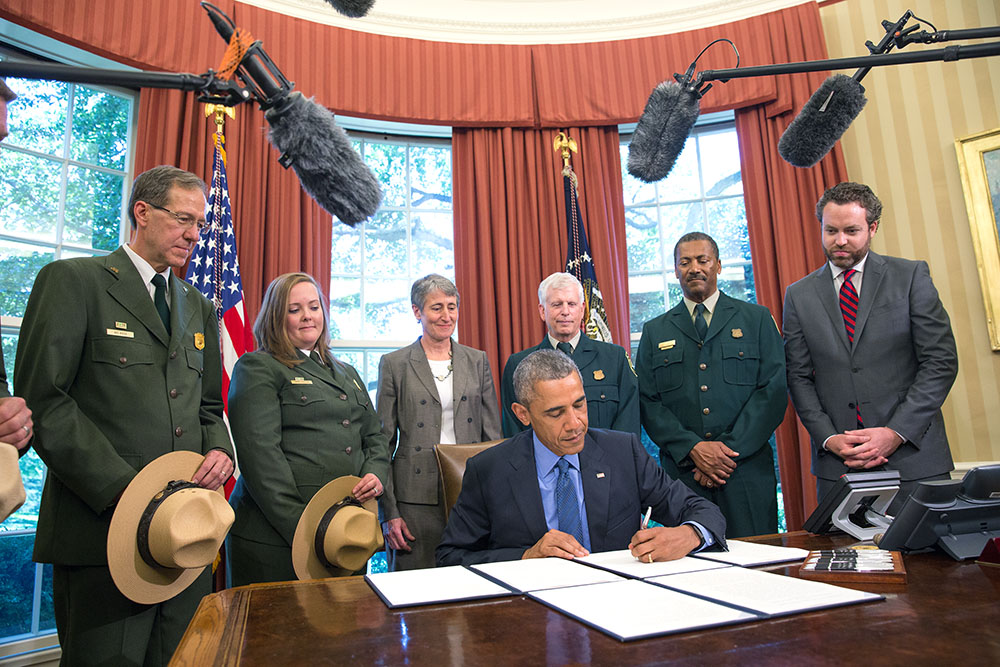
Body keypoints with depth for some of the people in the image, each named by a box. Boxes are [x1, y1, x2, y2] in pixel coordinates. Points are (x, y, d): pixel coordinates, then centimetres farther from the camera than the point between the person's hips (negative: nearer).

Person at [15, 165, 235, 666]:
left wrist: (220, 450, -2)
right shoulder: (73, 280, -2)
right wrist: (121, 488, -18)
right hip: (102, 526, -5)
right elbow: (40, 398, -10)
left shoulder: (199, 308, 17)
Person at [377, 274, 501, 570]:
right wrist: (388, 512, -5)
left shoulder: (477, 360, 9)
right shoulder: (394, 364, 1)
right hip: (417, 498, -2)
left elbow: (493, 435, 10)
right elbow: (383, 443, 1)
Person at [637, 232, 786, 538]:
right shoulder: (654, 332, 10)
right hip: (681, 472, 1)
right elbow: (647, 402, 3)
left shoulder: (757, 319, 7)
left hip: (747, 470, 0)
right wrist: (693, 448, -11)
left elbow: (774, 389, -1)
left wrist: (730, 450, -10)